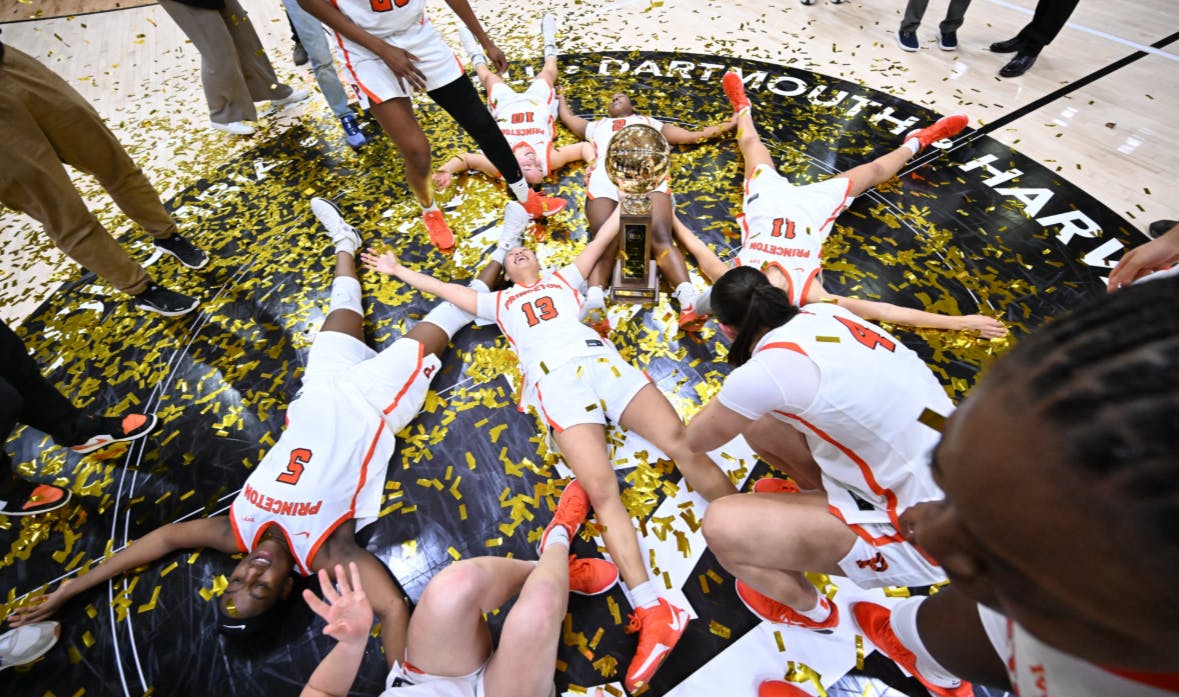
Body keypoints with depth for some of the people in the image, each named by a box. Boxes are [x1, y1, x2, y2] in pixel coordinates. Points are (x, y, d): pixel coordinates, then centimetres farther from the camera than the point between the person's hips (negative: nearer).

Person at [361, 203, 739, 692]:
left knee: (682, 444, -15)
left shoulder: (563, 279, 34)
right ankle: (653, 613, -23)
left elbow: (601, 240, 38)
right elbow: (442, 288, 38)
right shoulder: (499, 302, 33)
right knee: (600, 492, -21)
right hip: (556, 382, -2)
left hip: (603, 362, 2)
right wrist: (397, 270, 46)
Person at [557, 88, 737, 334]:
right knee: (604, 242, -27)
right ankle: (594, 302, -49)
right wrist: (561, 97, 75)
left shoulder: (650, 122, 44)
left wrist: (728, 124, 47)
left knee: (661, 238, -27)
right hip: (604, 177, 1)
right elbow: (567, 117, 58)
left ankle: (689, 301, -46)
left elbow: (693, 135, 44)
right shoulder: (597, 125, 46)